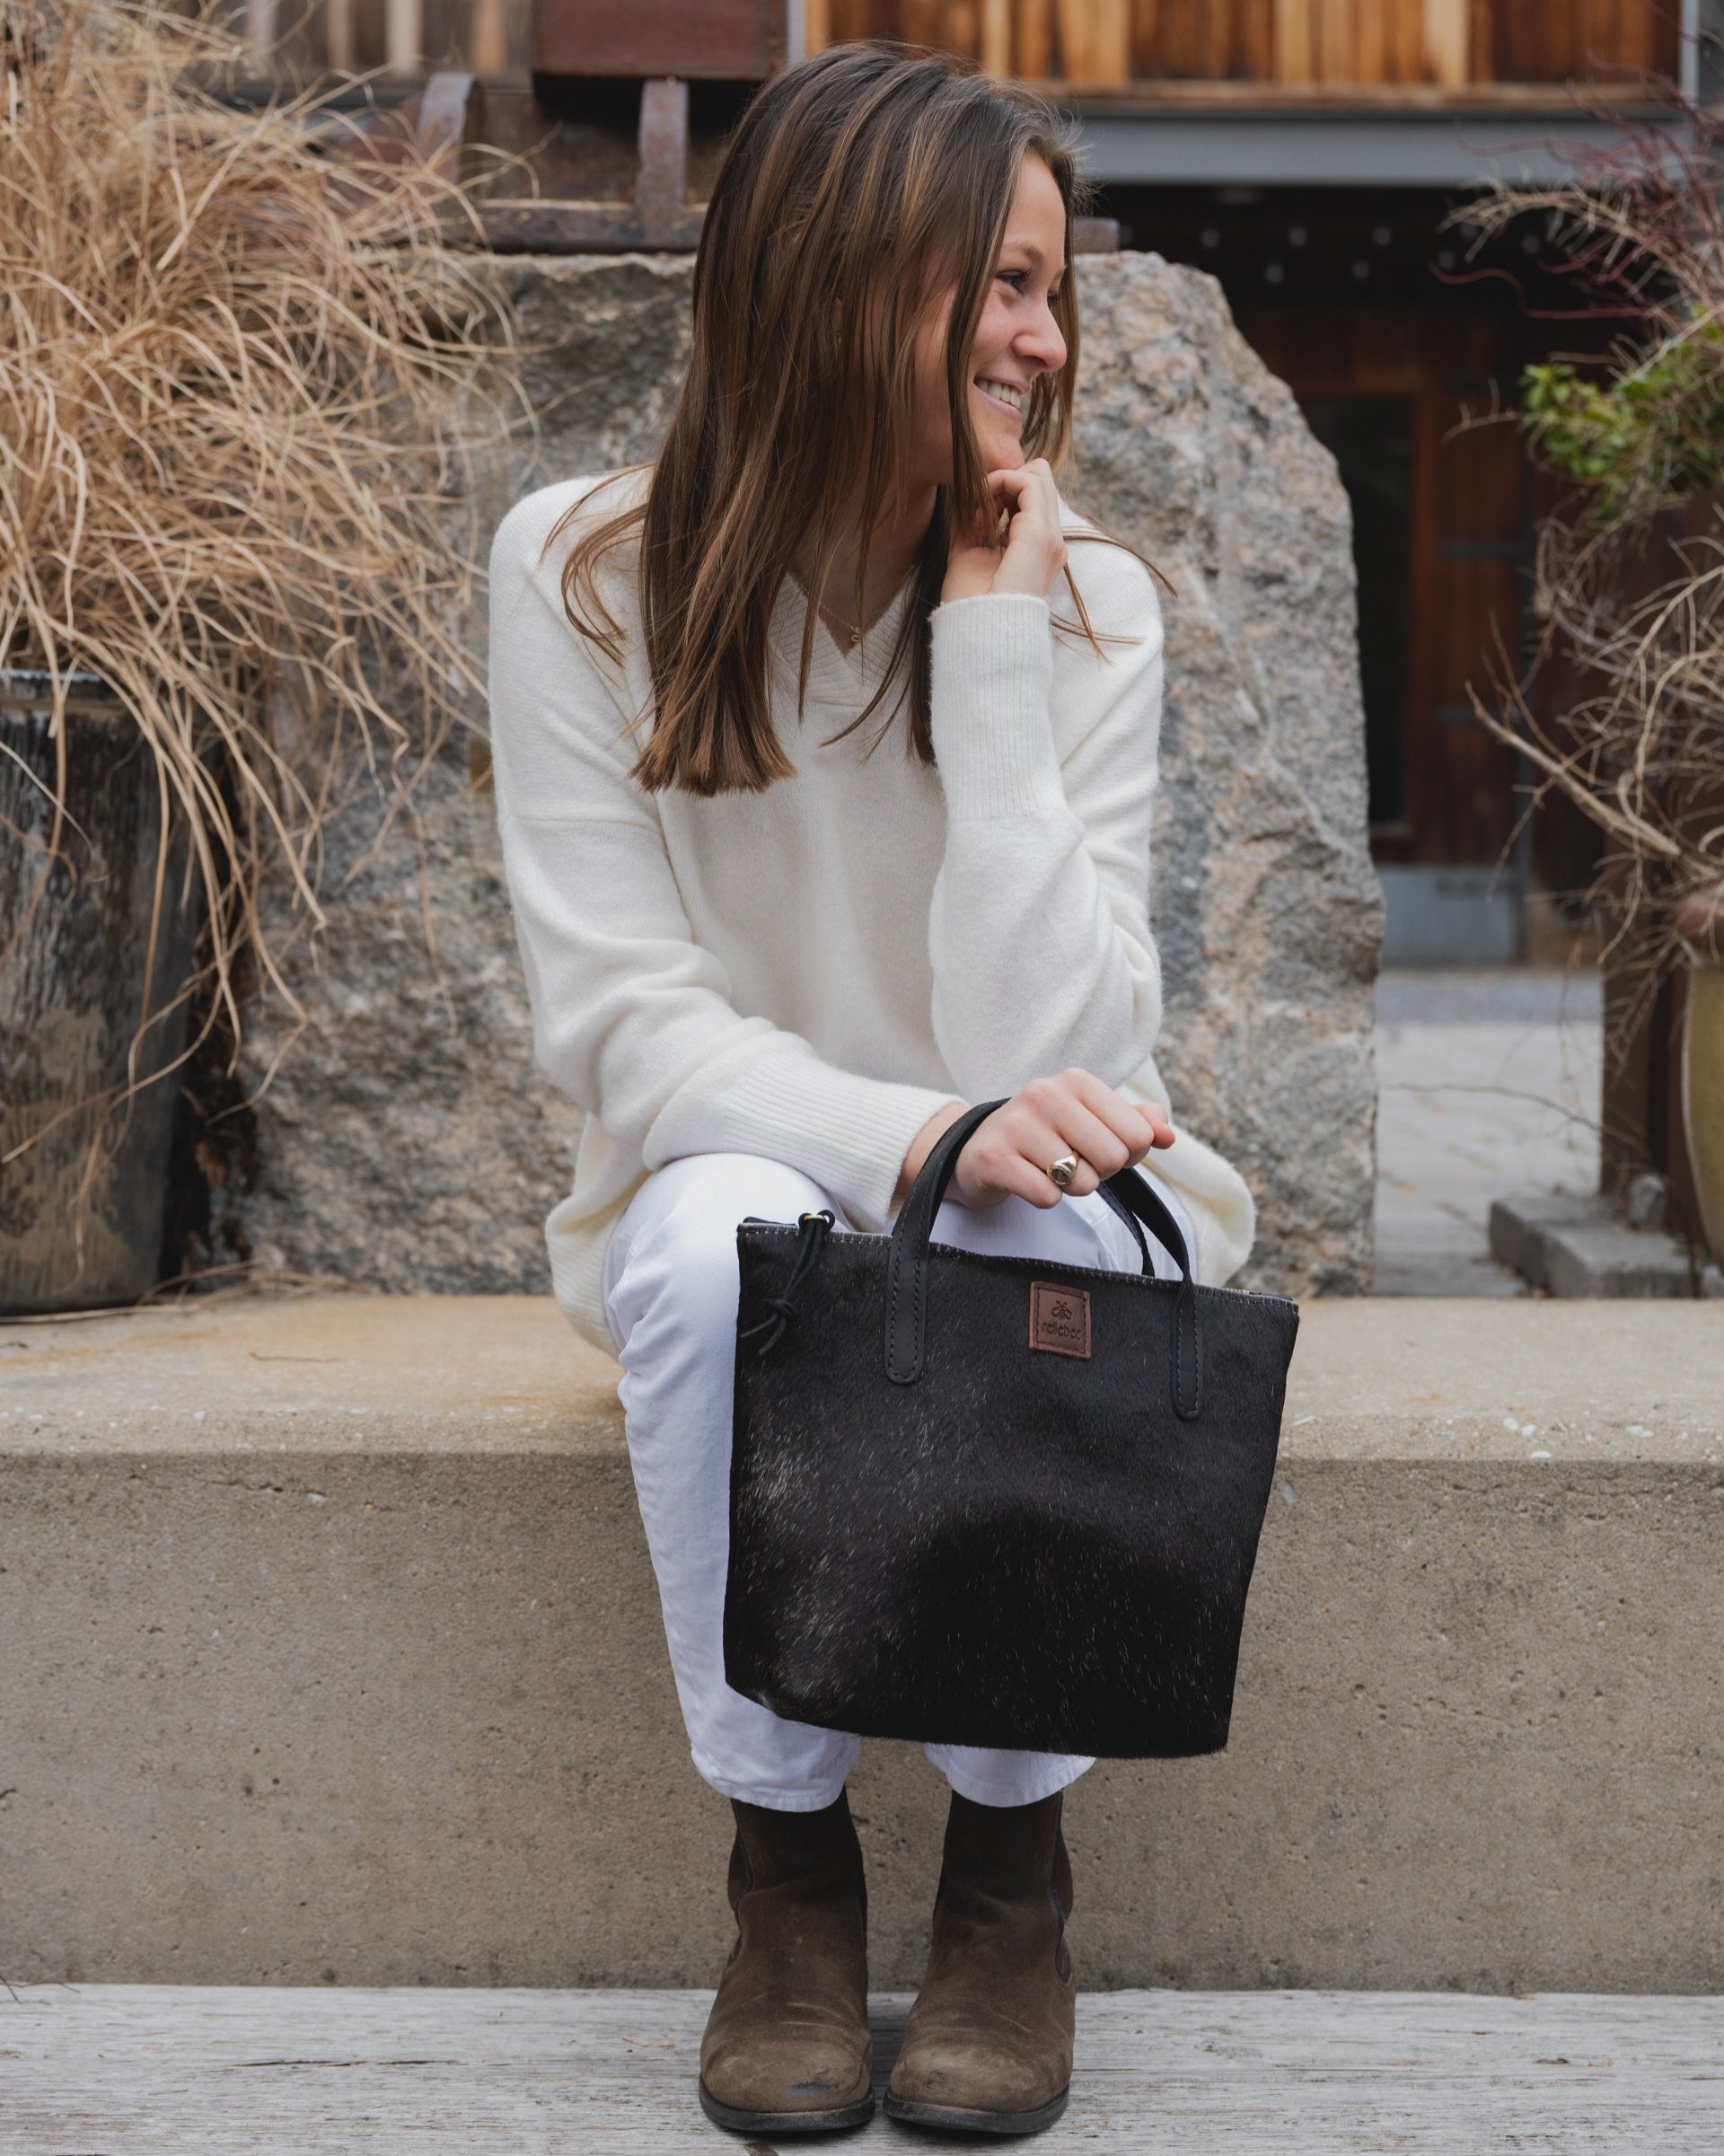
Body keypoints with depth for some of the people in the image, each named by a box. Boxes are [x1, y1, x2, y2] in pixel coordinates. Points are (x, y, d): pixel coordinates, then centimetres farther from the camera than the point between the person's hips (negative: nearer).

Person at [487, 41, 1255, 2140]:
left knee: (1036, 1234, -34)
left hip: (1037, 1214, 1)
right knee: (717, 1232, -35)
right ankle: (784, 1848, -15)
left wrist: (995, 630, -23)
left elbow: (1045, 1056, -21)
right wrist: (919, 1137, -34)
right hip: (742, 1179, 0)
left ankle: (1013, 1851, -13)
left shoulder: (1085, 600, -10)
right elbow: (622, 1024, -17)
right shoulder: (584, 572, -11)